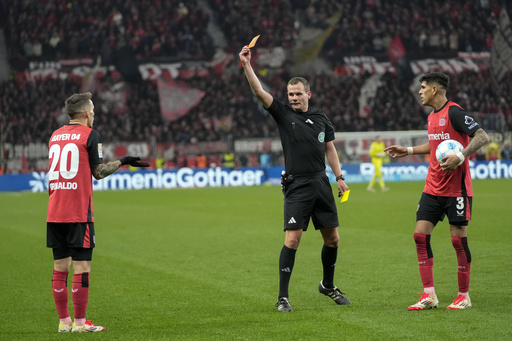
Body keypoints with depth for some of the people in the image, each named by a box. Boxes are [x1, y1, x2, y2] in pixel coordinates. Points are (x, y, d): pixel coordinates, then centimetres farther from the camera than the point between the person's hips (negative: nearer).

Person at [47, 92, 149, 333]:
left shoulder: (55, 135, 14)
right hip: (79, 213, -6)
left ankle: (64, 321, 11)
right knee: (82, 267, -2)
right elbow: (99, 172, -3)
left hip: (54, 213, 6)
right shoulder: (89, 135, -4)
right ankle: (79, 322, -1)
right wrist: (123, 162, 10)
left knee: (60, 267, 8)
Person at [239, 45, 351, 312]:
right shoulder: (283, 114, 1)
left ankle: (328, 286, 31)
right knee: (292, 240, -12)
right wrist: (247, 65, -20)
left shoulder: (321, 118, 11)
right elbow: (259, 92, -10)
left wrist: (339, 177, 13)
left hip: (321, 184, 4)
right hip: (297, 187, -4)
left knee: (332, 239, 9)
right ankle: (283, 297, -6)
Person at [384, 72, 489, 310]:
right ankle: (429, 295, 2)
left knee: (458, 238, -3)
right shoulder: (432, 116, 13)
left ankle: (464, 296, 10)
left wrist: (461, 157, -31)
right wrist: (408, 151, 29)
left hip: (456, 189, -8)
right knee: (420, 235, 0)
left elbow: (482, 137, -21)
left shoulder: (454, 112, -14)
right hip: (433, 189, 8)